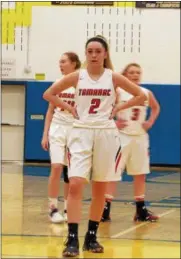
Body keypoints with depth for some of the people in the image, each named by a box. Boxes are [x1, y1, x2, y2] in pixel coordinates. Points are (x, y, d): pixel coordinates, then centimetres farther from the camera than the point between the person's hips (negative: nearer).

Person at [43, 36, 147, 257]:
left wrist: (117, 108, -1)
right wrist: (69, 108, -1)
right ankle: (72, 239, -15)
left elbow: (140, 95, 5)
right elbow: (48, 94, 8)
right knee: (75, 185, -14)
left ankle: (91, 236, 20)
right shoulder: (77, 77, 0)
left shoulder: (113, 78, -1)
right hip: (81, 133, -1)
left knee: (99, 188, 8)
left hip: (106, 134, 1)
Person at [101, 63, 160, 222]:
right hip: (122, 136, -5)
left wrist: (150, 122, 8)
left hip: (140, 137, 5)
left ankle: (141, 211, 18)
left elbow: (156, 108, 22)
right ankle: (105, 210, -6)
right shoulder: (119, 92, -9)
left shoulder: (147, 93, 4)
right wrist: (113, 121, -14)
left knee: (140, 173, 9)